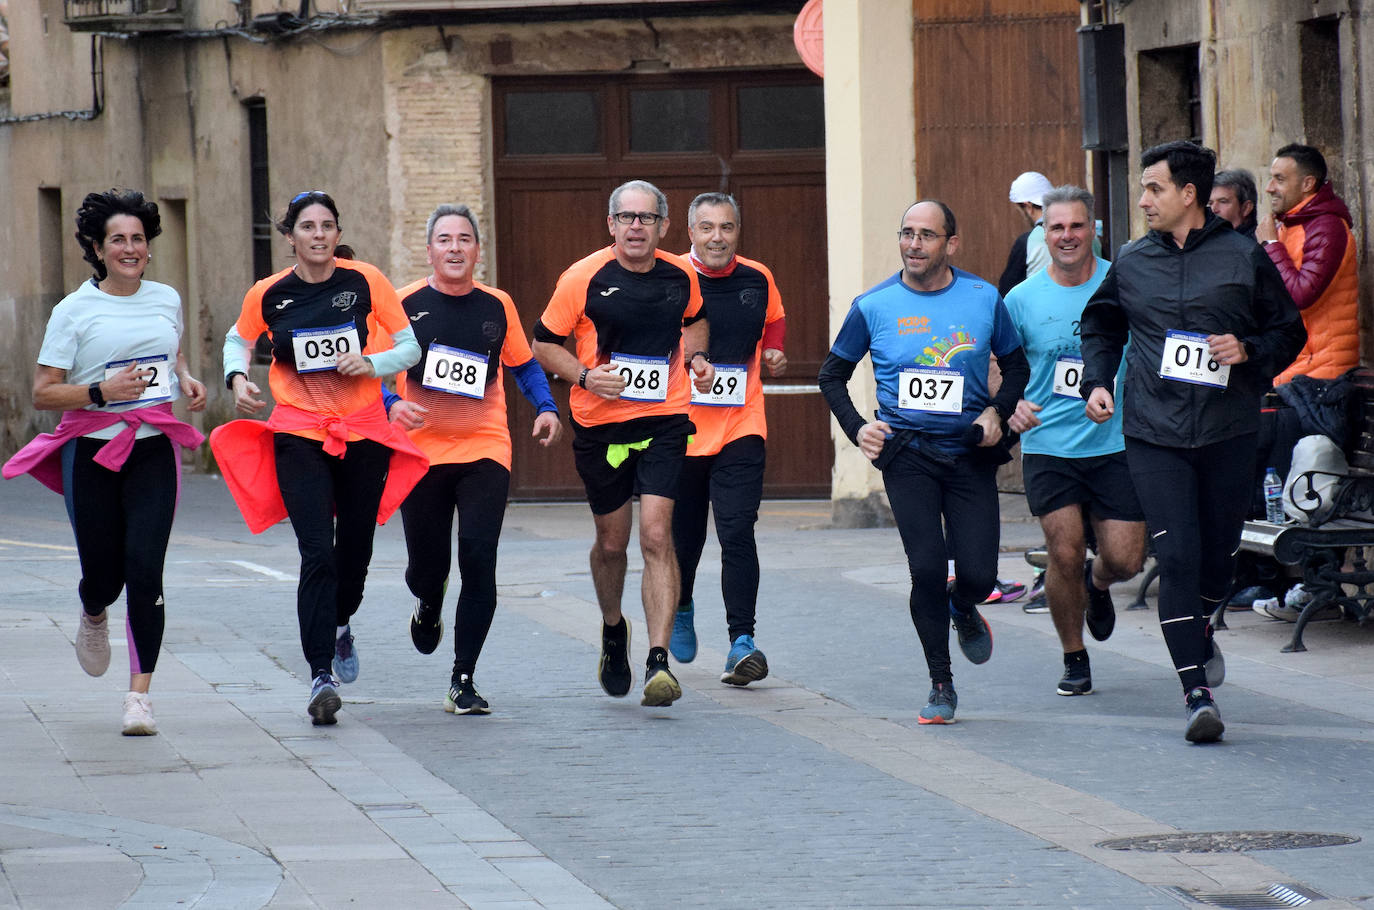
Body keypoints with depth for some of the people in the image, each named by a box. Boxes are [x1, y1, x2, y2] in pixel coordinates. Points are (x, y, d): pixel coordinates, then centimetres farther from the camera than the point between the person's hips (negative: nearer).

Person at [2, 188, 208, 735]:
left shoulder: (166, 300, 10)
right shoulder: (75, 311, -2)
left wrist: (187, 382, 9)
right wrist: (102, 391, -19)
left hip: (154, 449, 2)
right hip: (91, 451, -2)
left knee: (144, 570, -12)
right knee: (102, 574, 3)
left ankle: (139, 694, -9)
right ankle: (94, 618, 43)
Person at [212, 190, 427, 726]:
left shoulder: (365, 283, -3)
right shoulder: (269, 295, -1)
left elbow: (410, 347, 3)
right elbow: (238, 341, 18)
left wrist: (372, 364, -16)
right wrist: (238, 379, -2)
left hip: (364, 434, 1)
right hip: (298, 435, -1)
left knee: (355, 550, 12)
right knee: (317, 555, -14)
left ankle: (340, 623, 46)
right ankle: (321, 677, -17)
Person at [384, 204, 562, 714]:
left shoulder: (497, 306, 6)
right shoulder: (405, 305, -1)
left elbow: (523, 366, 18)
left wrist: (547, 409, 2)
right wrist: (393, 404, -17)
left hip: (485, 451, 0)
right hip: (423, 452, 0)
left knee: (479, 559, -12)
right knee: (427, 565, 5)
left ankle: (463, 682, -5)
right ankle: (429, 607, 45)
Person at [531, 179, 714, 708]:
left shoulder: (681, 277, 2)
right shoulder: (584, 278, -8)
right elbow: (544, 344, 0)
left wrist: (696, 357, 4)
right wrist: (585, 376, -16)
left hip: (664, 424, 0)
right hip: (600, 426, 0)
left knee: (656, 534, -15)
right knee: (612, 541, 12)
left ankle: (659, 661, -18)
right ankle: (613, 630, 42)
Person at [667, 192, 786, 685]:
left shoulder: (758, 280, 3)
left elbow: (774, 322, 24)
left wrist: (773, 350, 4)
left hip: (741, 427, 0)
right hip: (681, 425, 0)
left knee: (737, 533, -14)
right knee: (684, 535, 13)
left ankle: (742, 640, -16)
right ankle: (680, 608, 43)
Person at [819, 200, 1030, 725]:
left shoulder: (983, 299, 1)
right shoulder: (873, 306, 0)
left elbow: (1016, 365, 16)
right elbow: (833, 374, 13)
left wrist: (997, 412, -1)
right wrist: (857, 428, -1)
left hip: (970, 453, 1)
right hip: (907, 455, -1)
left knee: (978, 574, -7)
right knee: (927, 568, -12)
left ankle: (963, 612, 33)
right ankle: (941, 686, 4)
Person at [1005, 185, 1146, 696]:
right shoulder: (1022, 300, 0)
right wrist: (1010, 407, -10)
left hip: (1116, 443, 0)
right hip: (1049, 445, 0)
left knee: (1124, 559, -2)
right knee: (1065, 555, -9)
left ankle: (1096, 585, 37)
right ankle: (1074, 660, 11)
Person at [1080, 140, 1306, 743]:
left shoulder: (1243, 258, 2)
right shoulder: (1131, 262, 10)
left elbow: (1289, 332, 9)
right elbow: (1100, 327, 24)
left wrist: (1248, 350, -10)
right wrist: (1096, 382, 8)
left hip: (1228, 430, 0)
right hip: (1154, 432, 0)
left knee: (1219, 553, 9)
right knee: (1177, 556, -12)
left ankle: (1201, 631, 42)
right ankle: (1196, 691, -13)